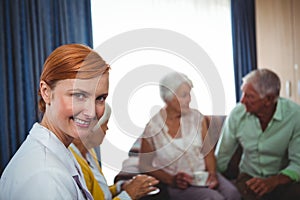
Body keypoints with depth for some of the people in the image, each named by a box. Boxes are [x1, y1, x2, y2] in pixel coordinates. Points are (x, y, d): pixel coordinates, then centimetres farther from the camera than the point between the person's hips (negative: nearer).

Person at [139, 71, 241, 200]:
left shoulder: (196, 117, 3)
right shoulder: (152, 128, -7)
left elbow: (207, 151, 8)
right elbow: (145, 165, 0)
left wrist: (212, 173, -9)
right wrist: (172, 180, -12)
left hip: (203, 174, 4)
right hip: (179, 185, -4)